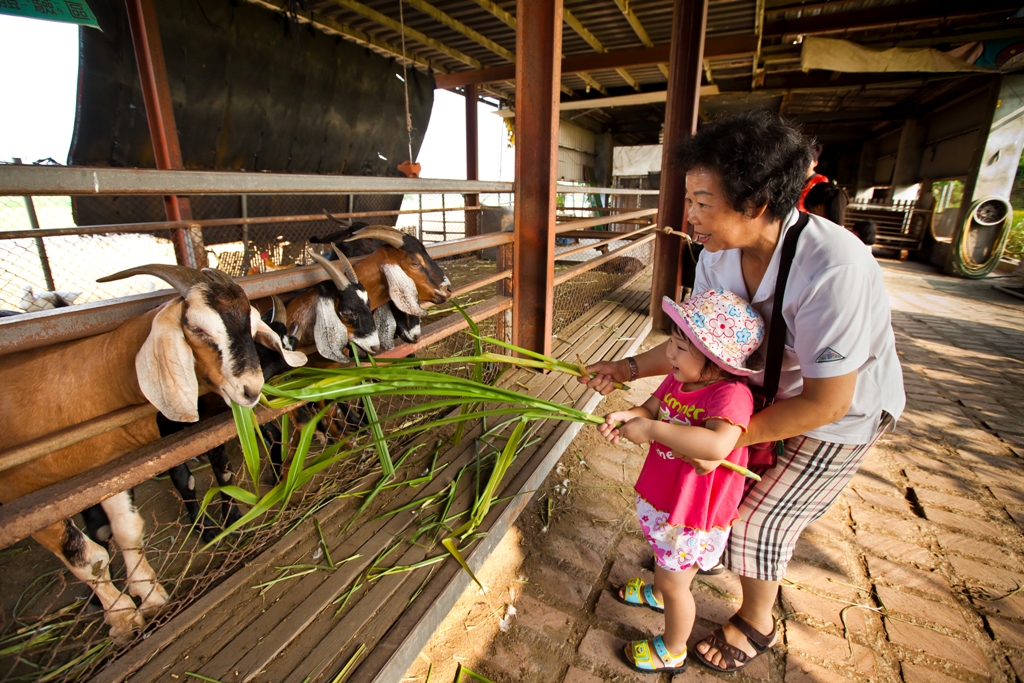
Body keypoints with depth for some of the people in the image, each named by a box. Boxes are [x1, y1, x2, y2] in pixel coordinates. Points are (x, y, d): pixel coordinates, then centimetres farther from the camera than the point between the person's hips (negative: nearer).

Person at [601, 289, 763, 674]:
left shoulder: (732, 395, -33)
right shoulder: (680, 379, -8)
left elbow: (718, 445, -50)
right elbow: (651, 408, -1)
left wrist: (652, 429, -46)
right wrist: (627, 416, -23)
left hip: (693, 512, -7)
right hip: (662, 497, 8)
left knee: (675, 584, 15)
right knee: (663, 554, 35)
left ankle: (672, 652, 44)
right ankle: (657, 594, 67)